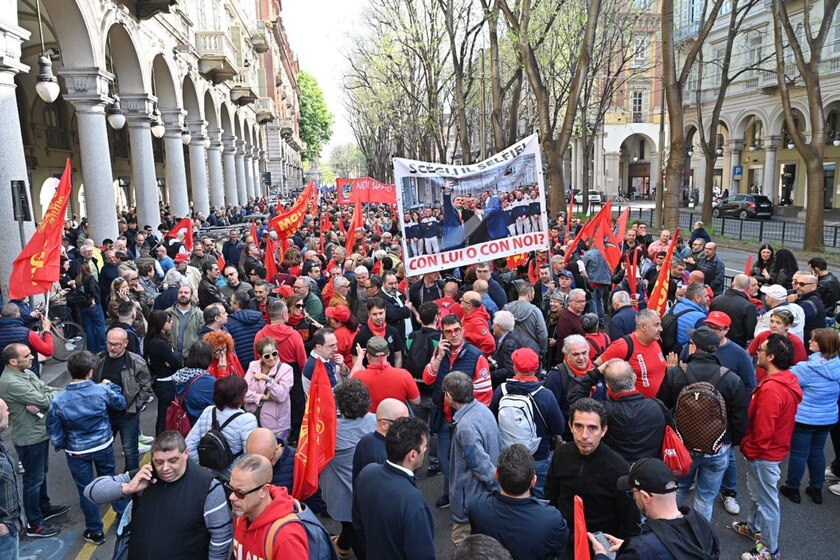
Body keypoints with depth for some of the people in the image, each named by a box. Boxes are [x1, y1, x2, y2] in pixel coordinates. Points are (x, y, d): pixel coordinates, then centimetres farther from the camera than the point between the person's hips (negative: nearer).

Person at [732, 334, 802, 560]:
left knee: (767, 501, 7)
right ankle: (754, 528, 46)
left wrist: (748, 449, -12)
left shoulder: (771, 389, -32)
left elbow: (762, 431, -28)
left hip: (764, 454, -9)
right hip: (774, 447, 9)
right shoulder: (788, 380, -1)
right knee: (757, 493, 26)